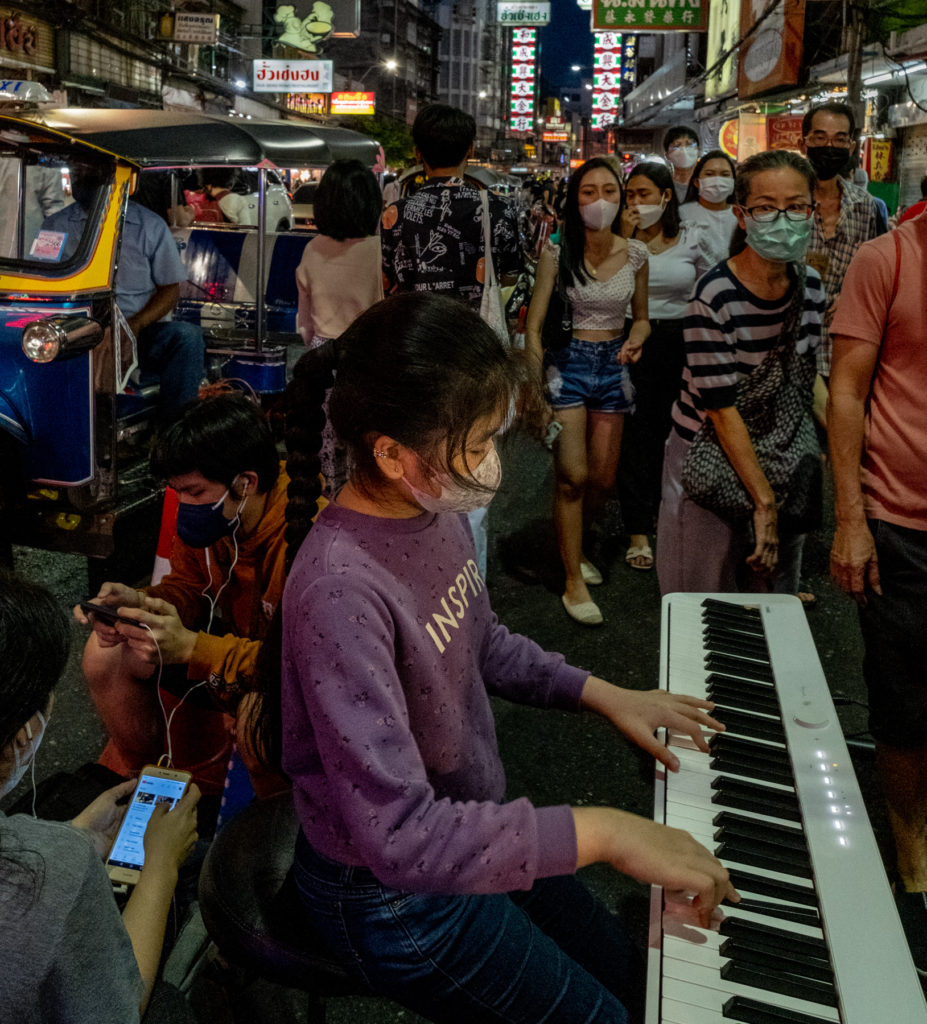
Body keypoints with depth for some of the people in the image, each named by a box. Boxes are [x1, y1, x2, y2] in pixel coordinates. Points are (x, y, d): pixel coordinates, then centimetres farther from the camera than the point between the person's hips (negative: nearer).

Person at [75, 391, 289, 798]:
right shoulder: (215, 515, -13)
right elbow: (189, 585, 3)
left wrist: (192, 647, -40)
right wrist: (138, 603, -20)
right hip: (237, 637, 7)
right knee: (106, 654, -3)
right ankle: (134, 775, 25)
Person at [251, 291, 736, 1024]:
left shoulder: (435, 509, -10)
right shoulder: (340, 590, -36)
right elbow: (398, 834, -37)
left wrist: (602, 695, 3)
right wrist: (597, 832, -35)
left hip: (469, 827, 7)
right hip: (391, 891, -7)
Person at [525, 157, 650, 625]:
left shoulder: (634, 254, 0)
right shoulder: (557, 251, -9)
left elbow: (641, 318, 13)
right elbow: (533, 327, -7)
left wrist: (635, 341, -10)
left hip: (613, 364, 4)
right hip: (567, 362, -4)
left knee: (603, 479, 9)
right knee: (572, 477, -9)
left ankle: (570, 545, 37)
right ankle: (573, 582, 3)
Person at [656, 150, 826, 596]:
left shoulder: (810, 285, -2)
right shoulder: (715, 297, -22)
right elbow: (721, 408, -21)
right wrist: (763, 500, -20)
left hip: (781, 459, 6)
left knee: (775, 596, 18)